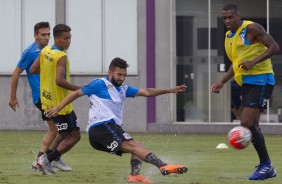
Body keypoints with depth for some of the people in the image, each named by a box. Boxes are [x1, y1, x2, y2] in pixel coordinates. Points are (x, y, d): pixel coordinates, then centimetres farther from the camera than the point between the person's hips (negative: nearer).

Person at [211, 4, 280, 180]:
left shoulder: (251, 28, -11)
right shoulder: (228, 35, 15)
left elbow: (274, 47, -16)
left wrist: (253, 62, -24)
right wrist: (222, 83, 19)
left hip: (260, 80, -9)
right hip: (246, 82, 9)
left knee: (247, 122, -17)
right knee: (252, 125, 9)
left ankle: (266, 164, -9)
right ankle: (267, 168, 17)